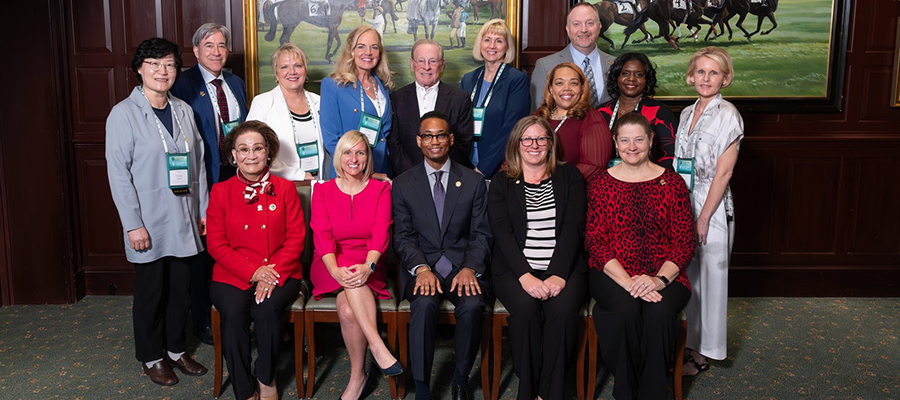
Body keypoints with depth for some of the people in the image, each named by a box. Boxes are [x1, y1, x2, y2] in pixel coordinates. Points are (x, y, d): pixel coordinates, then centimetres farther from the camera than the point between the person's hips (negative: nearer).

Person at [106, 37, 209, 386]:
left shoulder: (183, 110, 7)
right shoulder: (124, 114, -9)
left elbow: (197, 162, 10)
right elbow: (118, 173, -11)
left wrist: (204, 209, 7)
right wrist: (133, 224, -14)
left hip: (184, 220, 5)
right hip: (149, 223, -4)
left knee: (181, 288, 13)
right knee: (151, 291, 9)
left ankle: (175, 348, 32)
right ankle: (151, 357, 27)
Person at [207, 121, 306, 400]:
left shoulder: (285, 189, 8)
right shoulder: (221, 192, 8)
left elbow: (296, 238, 1)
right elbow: (216, 244, 2)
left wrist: (273, 274, -15)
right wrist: (253, 272, -12)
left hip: (280, 274, 0)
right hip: (232, 276, 1)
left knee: (268, 307, -31)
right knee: (234, 310, -29)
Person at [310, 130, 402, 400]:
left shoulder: (381, 190, 7)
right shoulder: (323, 191, 9)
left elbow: (381, 234, -6)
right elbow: (322, 235, -5)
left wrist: (368, 266, -27)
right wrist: (335, 269, -25)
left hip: (367, 267, 0)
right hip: (330, 267, 0)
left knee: (347, 308, -31)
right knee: (351, 281, -36)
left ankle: (357, 378, -20)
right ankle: (378, 346, -34)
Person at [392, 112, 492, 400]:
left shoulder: (474, 181, 9)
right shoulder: (403, 185, 8)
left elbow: (481, 234, 4)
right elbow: (403, 237, 2)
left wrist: (470, 269, -14)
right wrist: (421, 269, -17)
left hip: (463, 264, 1)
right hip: (421, 264, 0)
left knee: (473, 304, -30)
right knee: (424, 304, -32)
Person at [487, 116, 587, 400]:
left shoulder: (569, 176, 13)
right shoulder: (501, 182, 12)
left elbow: (573, 226, 0)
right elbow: (502, 231, -1)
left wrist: (558, 274, -14)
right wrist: (525, 275, -17)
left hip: (564, 267, 0)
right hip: (514, 268, 0)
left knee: (563, 310, -30)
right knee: (525, 310, -30)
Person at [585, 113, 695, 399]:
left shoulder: (672, 182, 8)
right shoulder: (601, 184, 7)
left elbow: (685, 241, 3)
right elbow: (595, 241, -2)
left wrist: (660, 279, -14)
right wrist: (628, 282, -16)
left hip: (664, 275, 1)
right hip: (613, 274, 0)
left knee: (660, 312, -31)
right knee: (627, 310, -31)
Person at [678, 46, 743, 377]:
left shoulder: (728, 115, -9)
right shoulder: (687, 113, 11)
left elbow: (723, 172, -13)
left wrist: (704, 218, -16)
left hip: (711, 210, -6)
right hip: (683, 207, 6)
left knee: (709, 278, 3)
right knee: (686, 277, 12)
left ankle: (702, 354, 15)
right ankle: (689, 343, 25)